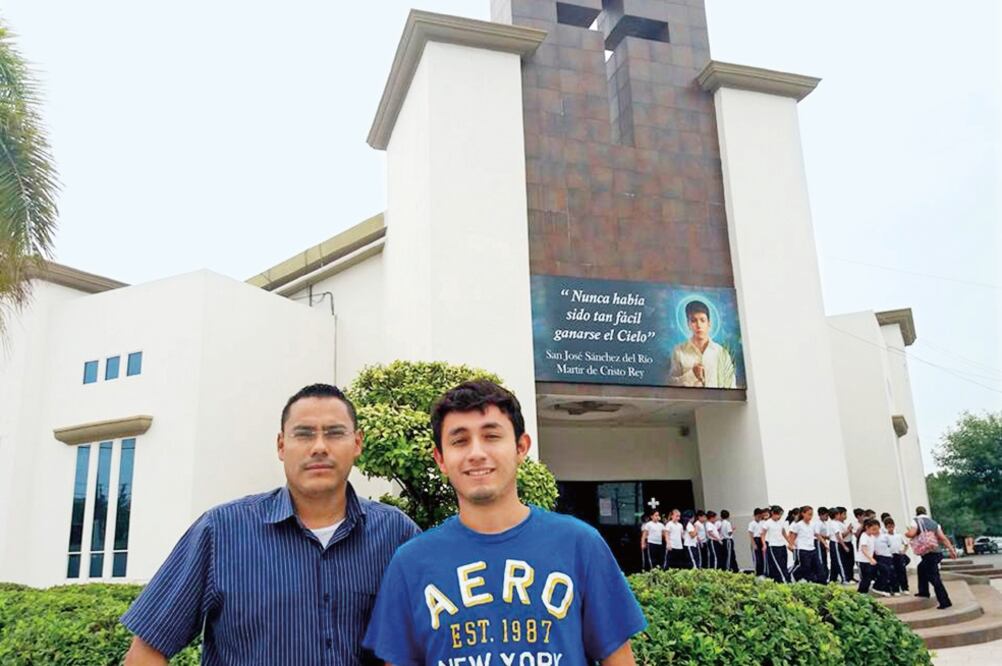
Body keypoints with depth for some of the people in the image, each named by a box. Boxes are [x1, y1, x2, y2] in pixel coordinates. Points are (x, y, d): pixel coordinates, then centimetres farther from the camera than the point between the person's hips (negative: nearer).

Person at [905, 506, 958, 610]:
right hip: (937, 552, 8)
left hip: (928, 554, -8)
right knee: (921, 567, 29)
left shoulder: (916, 521, -1)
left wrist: (906, 533, 6)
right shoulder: (934, 523, 16)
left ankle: (945, 602, -9)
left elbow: (911, 534, -15)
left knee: (934, 578, -6)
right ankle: (923, 591, 35)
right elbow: (943, 538, 8)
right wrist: (952, 549, 6)